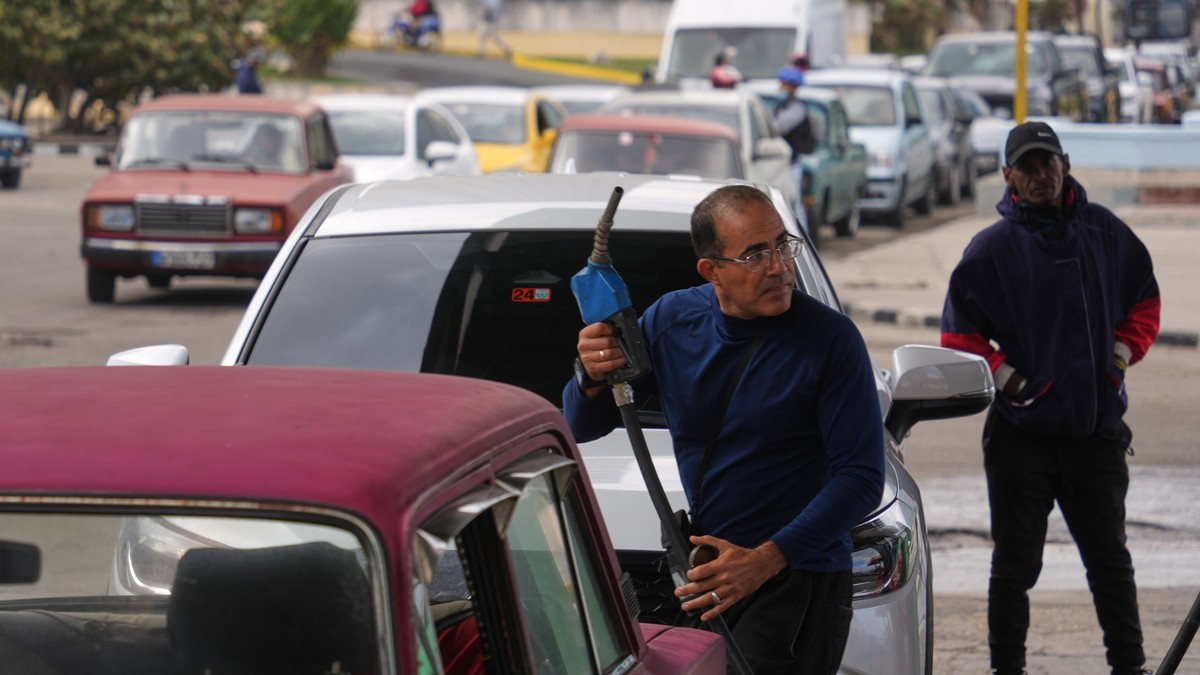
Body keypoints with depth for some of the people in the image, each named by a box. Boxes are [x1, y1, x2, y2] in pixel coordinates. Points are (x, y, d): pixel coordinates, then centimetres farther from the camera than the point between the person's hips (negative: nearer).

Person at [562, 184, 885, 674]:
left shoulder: (829, 338, -12)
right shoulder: (671, 319, 3)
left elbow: (861, 477, -14)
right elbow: (580, 428, 10)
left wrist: (764, 560, -23)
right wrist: (591, 377, -15)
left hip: (798, 579, -5)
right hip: (706, 567, 5)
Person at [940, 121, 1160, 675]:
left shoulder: (1105, 233, 5)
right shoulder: (992, 248, -4)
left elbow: (1144, 300, 17)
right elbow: (959, 333, -2)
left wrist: (1122, 352, 2)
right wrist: (1003, 376, -12)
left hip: (1098, 428, 3)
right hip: (1021, 433, -2)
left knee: (1110, 561, 11)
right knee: (1015, 566, 5)